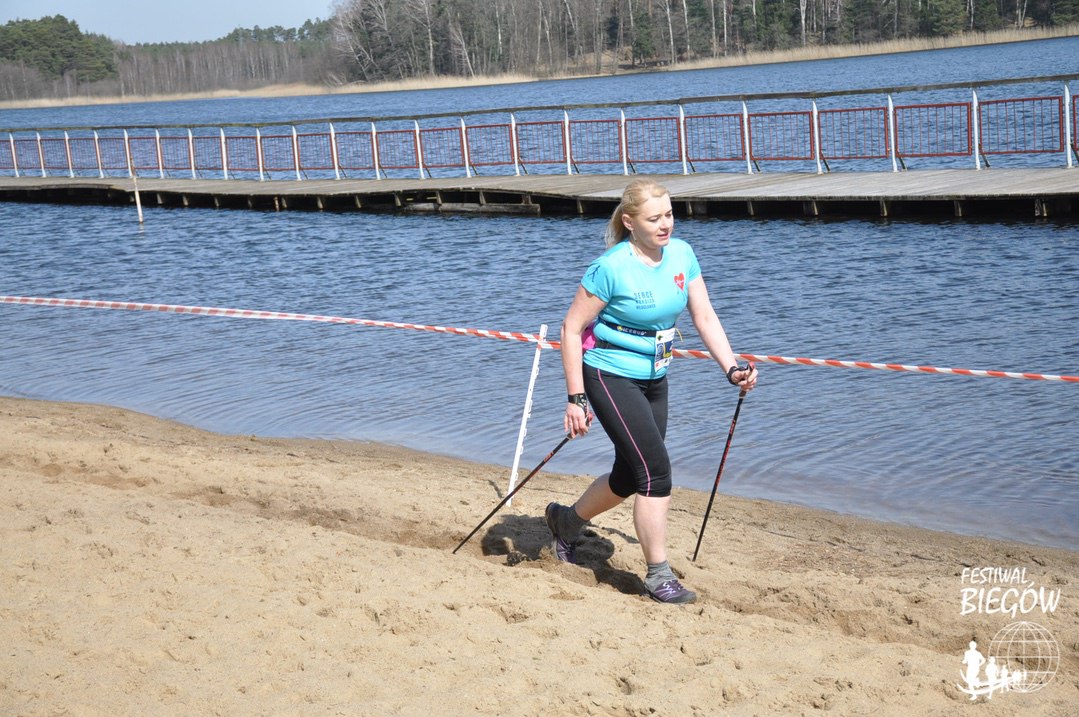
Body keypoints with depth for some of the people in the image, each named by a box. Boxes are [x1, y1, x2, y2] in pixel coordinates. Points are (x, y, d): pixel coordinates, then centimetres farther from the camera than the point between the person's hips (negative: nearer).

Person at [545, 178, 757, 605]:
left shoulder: (682, 255, -3)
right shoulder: (611, 268, -20)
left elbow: (705, 317, 2)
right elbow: (571, 329, -15)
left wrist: (732, 368, -11)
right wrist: (576, 399, -18)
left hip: (654, 379, 7)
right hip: (610, 377, -7)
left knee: (630, 477, 16)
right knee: (655, 469, -14)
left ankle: (566, 521, 42)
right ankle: (659, 576, -3)